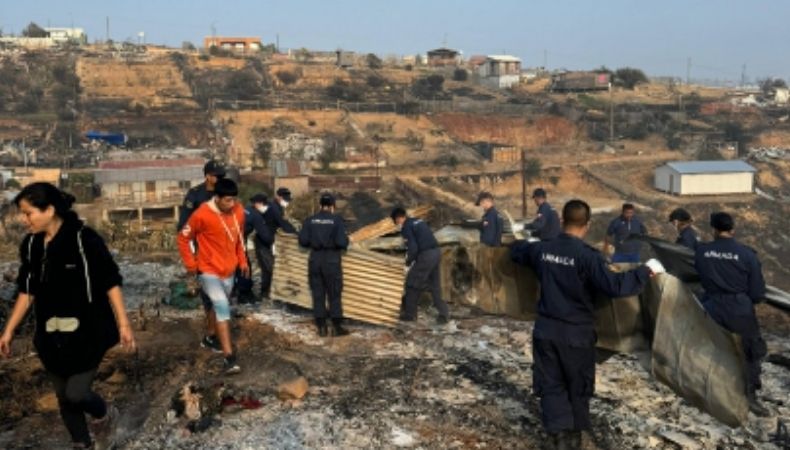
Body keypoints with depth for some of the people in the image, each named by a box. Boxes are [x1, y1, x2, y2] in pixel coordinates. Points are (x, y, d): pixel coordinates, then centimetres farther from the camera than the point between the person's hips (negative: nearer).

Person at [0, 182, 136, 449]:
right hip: (51, 337, 6)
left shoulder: (84, 239, -18)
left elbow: (111, 283, -14)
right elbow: (27, 292, 11)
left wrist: (123, 324, -14)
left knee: (76, 394, -8)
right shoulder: (30, 245, 1)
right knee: (64, 397, 15)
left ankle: (104, 414, 26)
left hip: (87, 333, -6)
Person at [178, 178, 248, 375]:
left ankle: (210, 338, 47)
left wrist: (242, 261, 12)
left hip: (228, 271, 6)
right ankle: (229, 357, -18)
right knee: (223, 306, -18)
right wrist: (190, 264, -9)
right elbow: (183, 238, -9)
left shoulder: (239, 211, -5)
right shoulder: (202, 215, -22)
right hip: (208, 270, -6)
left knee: (218, 305, 22)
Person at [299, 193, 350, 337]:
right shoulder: (336, 220, -9)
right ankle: (337, 327, 13)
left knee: (318, 294, 11)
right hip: (331, 260, -3)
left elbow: (303, 241, -3)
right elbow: (342, 242, -15)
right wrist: (346, 241, 7)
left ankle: (321, 327, 15)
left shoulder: (310, 220, -1)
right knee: (334, 295, 8)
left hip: (315, 260, 3)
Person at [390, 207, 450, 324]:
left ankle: (410, 314, 16)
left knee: (412, 284, 7)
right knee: (435, 285, 15)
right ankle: (443, 314, 14)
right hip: (436, 252, 8)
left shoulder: (406, 227, -6)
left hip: (426, 255, -8)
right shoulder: (418, 221, 21)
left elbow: (413, 248, -15)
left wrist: (408, 264, -1)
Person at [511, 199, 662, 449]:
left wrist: (527, 243, 41)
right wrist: (646, 271, -14)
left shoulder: (542, 249, -1)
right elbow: (614, 286, -25)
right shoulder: (587, 256, -19)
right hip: (576, 333, -3)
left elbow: (517, 251, 19)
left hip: (545, 329, 3)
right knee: (578, 386, 17)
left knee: (551, 385, 13)